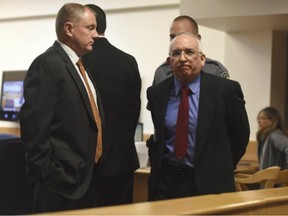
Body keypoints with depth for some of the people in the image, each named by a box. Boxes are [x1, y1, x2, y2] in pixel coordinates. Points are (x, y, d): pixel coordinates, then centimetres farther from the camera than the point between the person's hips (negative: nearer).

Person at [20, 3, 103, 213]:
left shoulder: (80, 66, 15)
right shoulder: (47, 64, -13)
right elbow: (34, 126, -19)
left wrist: (92, 172, 15)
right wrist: (45, 178, -19)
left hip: (86, 178, 9)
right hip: (61, 181, -9)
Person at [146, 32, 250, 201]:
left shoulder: (226, 90, -8)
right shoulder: (156, 93, 1)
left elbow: (240, 135, 1)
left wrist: (220, 170, 5)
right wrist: (157, 165, 7)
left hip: (209, 184, -2)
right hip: (166, 182, 3)